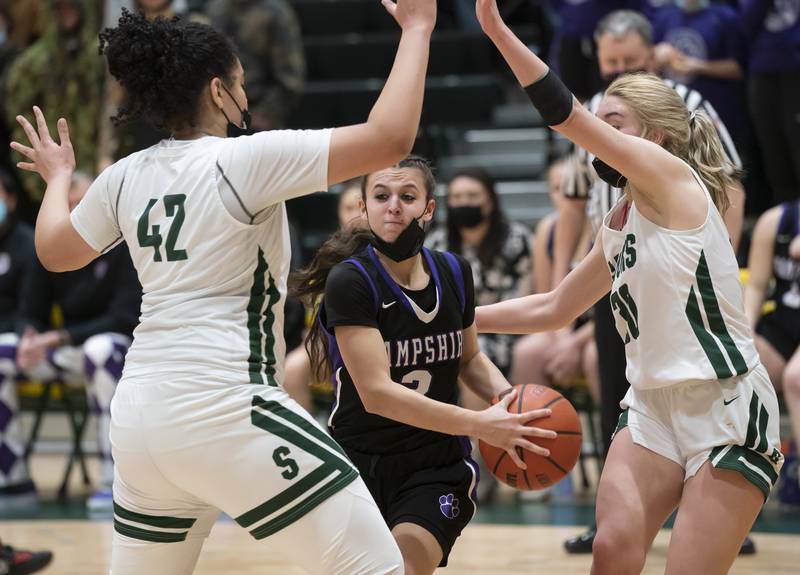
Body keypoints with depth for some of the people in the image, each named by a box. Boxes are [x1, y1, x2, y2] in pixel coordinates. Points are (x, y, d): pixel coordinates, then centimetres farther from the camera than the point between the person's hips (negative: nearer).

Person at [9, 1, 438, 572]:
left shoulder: (127, 177, 10)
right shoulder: (246, 159, -8)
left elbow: (54, 252, 28)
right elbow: (390, 138, -15)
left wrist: (58, 178, 47)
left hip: (139, 417, 8)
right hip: (221, 411, -8)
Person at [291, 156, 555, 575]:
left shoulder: (453, 273, 0)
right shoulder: (349, 281, -16)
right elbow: (376, 392, -24)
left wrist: (506, 397, -5)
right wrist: (480, 425, -29)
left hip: (437, 465, 2)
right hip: (360, 459, -2)